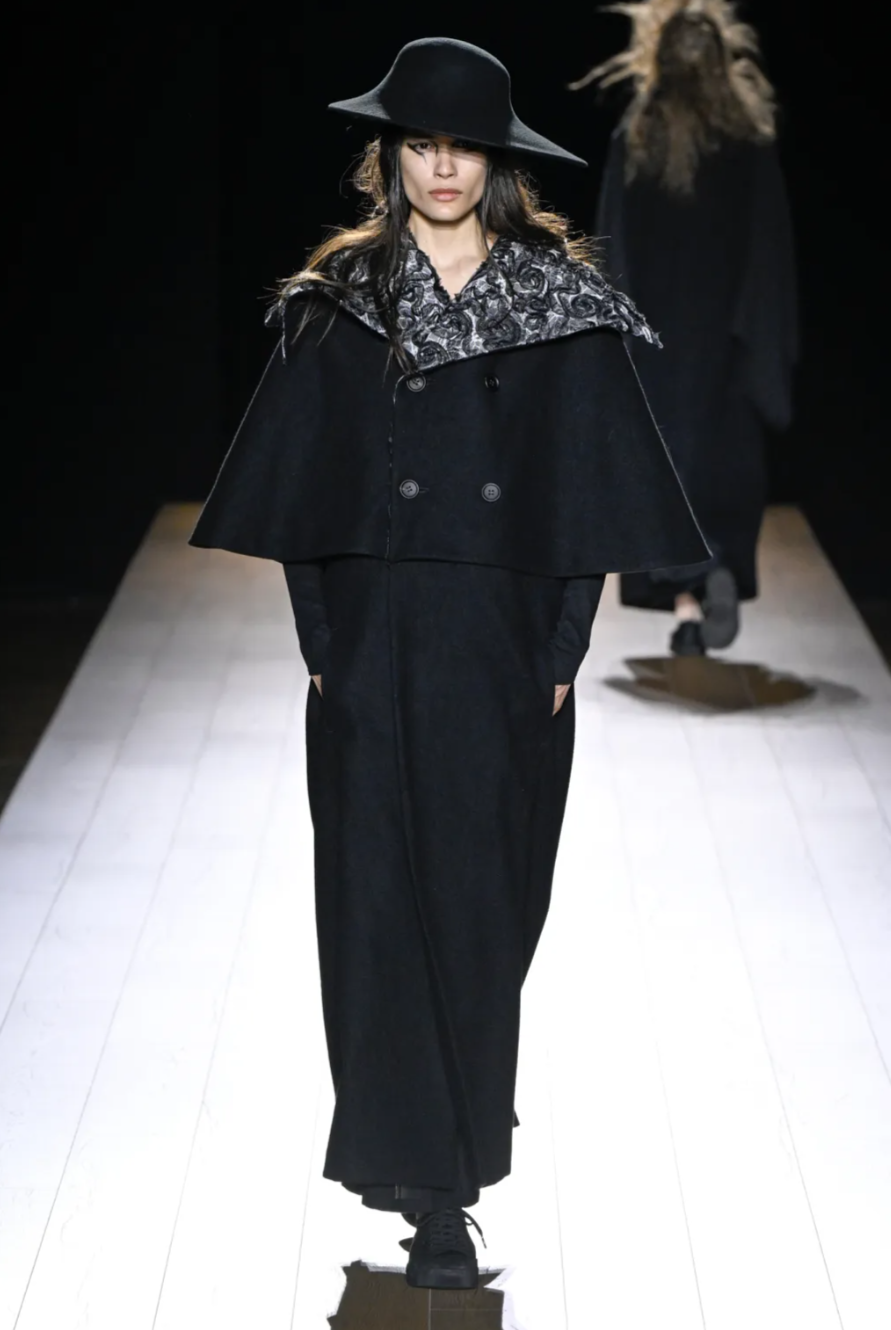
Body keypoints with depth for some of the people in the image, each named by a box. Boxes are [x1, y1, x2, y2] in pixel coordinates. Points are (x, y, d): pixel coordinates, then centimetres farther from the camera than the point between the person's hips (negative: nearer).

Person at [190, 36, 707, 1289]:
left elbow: (590, 495, 1)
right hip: (375, 654, 0)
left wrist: (564, 654, -5)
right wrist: (322, 647, -4)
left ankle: (462, 1128, 27)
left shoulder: (564, 307, 3)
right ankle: (431, 1189, 3)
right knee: (384, 904, -2)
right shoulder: (340, 303, 4)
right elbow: (300, 495, 3)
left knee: (489, 900, 6)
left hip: (505, 654, 0)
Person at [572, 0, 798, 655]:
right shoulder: (753, 133, -2)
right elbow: (772, 237, -2)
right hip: (727, 324, 0)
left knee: (668, 457, 5)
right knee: (727, 461, 13)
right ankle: (723, 570, -6)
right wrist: (774, 341, 3)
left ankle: (684, 599, -2)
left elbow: (614, 237, -2)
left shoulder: (635, 133, -2)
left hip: (654, 324, 0)